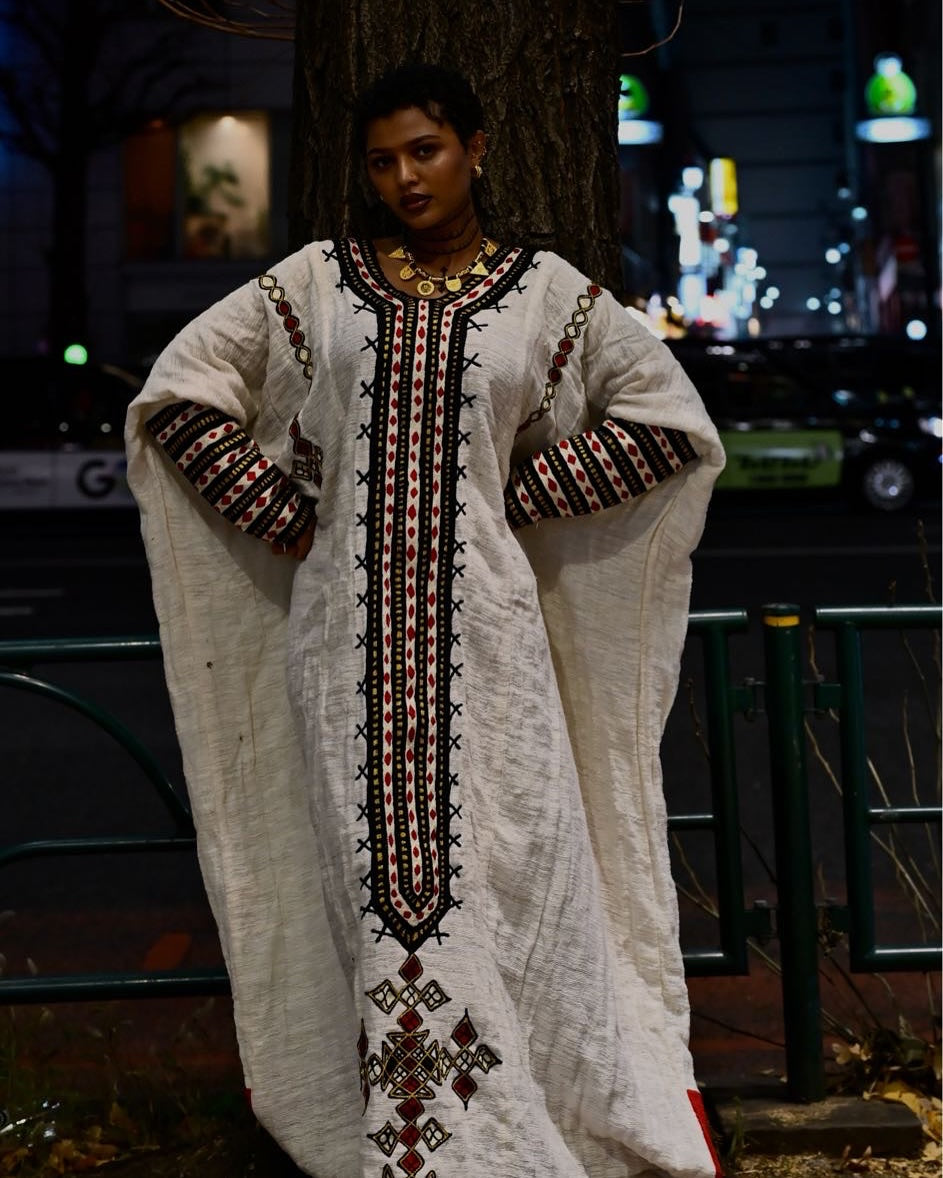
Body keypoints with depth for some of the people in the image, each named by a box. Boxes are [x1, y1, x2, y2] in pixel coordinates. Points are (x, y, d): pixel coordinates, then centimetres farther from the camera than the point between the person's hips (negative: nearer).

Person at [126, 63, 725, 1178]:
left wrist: (519, 495, 0)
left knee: (500, 855, 1)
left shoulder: (545, 291, 4)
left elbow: (671, 418, 7)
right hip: (349, 625, 1)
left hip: (483, 623, -1)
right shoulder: (314, 281, 6)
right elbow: (177, 391, 8)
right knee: (377, 866, 4)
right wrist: (287, 519, 1)